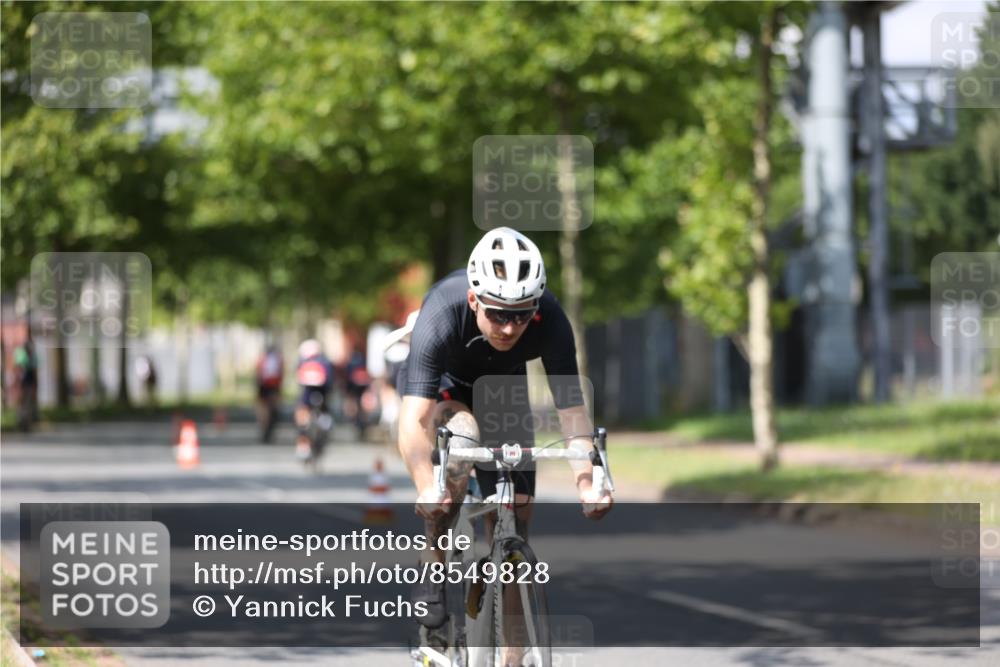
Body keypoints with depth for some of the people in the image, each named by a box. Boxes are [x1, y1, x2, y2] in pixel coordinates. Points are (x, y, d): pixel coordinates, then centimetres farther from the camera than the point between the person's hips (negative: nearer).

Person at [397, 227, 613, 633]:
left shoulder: (550, 321, -34)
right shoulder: (441, 316, -41)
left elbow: (571, 407, -35)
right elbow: (412, 420, -48)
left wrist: (586, 483, -51)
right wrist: (426, 490, -64)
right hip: (441, 384, -3)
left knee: (515, 512, -6)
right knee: (459, 450, -34)